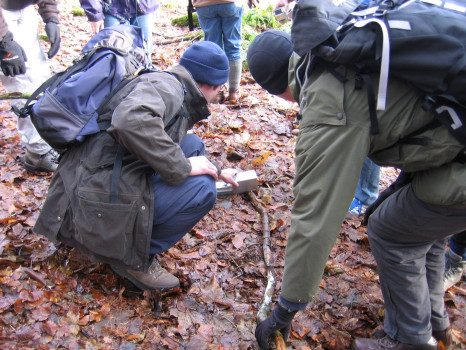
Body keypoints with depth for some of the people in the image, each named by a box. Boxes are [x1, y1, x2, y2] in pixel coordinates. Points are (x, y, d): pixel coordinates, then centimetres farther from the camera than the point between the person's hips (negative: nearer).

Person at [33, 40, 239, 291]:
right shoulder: (165, 85, -13)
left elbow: (171, 148, 35)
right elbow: (131, 120, -36)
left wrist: (215, 171, 44)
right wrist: (181, 167, -24)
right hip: (97, 205, -10)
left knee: (192, 145, 11)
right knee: (202, 189, -16)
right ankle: (136, 258, 0)